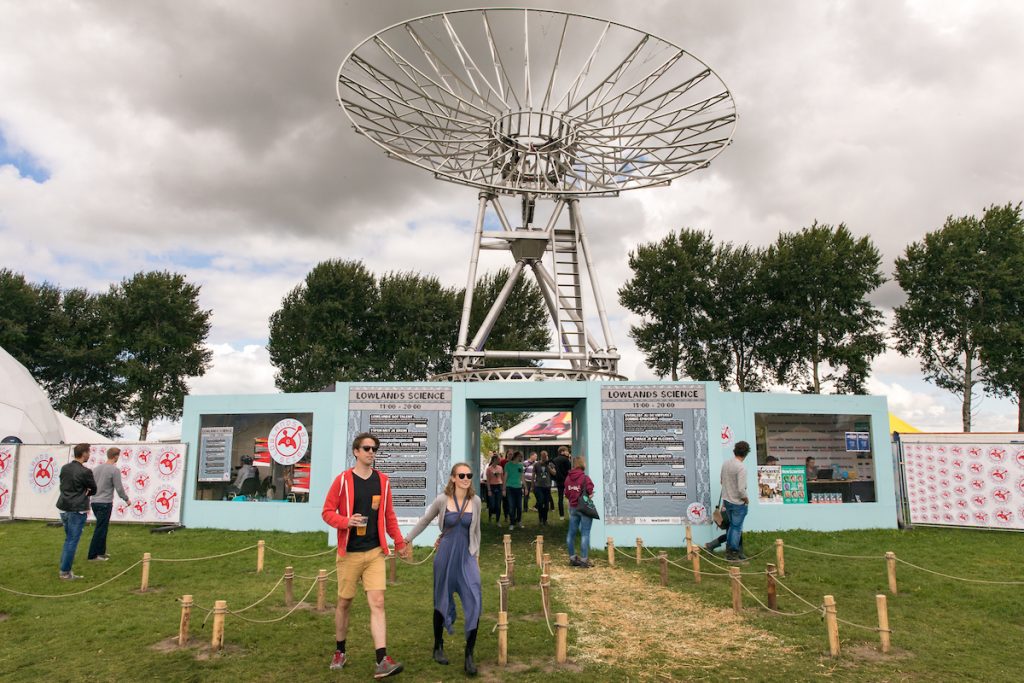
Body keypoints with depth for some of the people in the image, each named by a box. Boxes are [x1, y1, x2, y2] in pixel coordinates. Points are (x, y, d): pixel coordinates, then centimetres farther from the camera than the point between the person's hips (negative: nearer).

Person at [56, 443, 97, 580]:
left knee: (68, 539, 19)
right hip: (77, 510, -8)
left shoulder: (64, 468, 5)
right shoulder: (85, 472, -17)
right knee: (72, 541, 2)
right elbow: (93, 490, -6)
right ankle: (65, 572, 8)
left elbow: (63, 486, 14)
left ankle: (65, 570, 23)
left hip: (64, 508, 8)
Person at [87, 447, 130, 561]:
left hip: (95, 502, 8)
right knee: (100, 529, -2)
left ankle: (101, 552, 22)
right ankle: (93, 555, 1)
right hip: (105, 503, -8)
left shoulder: (97, 467, 9)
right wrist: (126, 499, 5)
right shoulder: (114, 470, -13)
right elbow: (119, 488, -10)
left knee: (102, 528, 17)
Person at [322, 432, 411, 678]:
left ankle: (382, 660, -8)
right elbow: (327, 512, -4)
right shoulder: (343, 480, -6)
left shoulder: (382, 480, 4)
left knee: (377, 603, -7)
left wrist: (399, 543, 12)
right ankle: (340, 652, 31)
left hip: (375, 552, 2)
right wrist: (347, 521, -22)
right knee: (344, 602, 12)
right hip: (349, 553, -2)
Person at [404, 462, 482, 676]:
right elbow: (425, 521, 10)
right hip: (445, 556, -1)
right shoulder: (442, 500, -6)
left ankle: (469, 655, -3)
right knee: (442, 602, 11)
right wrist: (407, 538, 16)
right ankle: (438, 647, 32)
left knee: (475, 601, -12)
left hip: (466, 557, 1)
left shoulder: (475, 501, 0)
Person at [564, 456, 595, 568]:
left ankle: (572, 558, 22)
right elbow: (590, 491, -22)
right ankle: (583, 560, 1)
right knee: (585, 533, 0)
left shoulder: (568, 478, 2)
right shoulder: (584, 478, -17)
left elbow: (566, 493, 5)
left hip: (572, 507, 6)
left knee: (571, 533, 13)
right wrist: (590, 494, -2)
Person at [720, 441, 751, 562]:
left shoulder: (725, 463, -1)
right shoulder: (741, 468, -24)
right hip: (738, 502, -7)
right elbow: (741, 489, -27)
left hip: (726, 500, 7)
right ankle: (733, 554, 15)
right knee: (737, 528, 7)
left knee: (732, 525, 21)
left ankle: (729, 550, 29)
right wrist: (746, 499, -10)